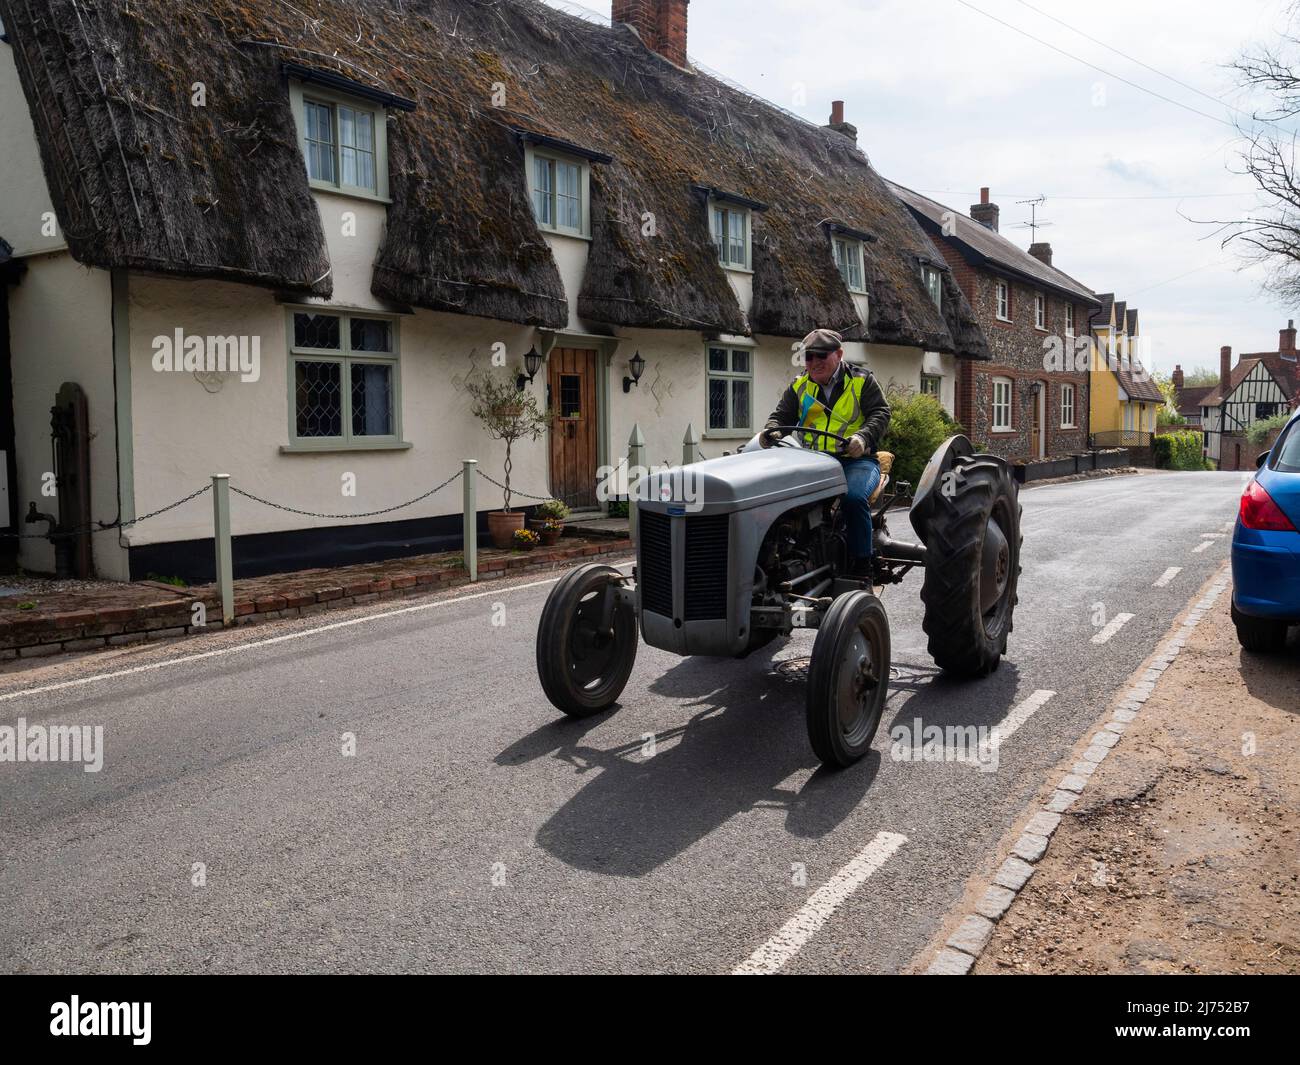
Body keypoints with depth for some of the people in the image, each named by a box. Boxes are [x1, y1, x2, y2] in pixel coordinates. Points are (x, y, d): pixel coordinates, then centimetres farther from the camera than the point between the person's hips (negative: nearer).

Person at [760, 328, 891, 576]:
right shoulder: (799, 386, 16)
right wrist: (772, 431, -12)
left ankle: (861, 565, -19)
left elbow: (880, 414, -2)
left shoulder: (862, 381, 6)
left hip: (855, 460, -3)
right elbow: (782, 416, 13)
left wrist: (863, 438, -23)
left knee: (854, 497, -34)